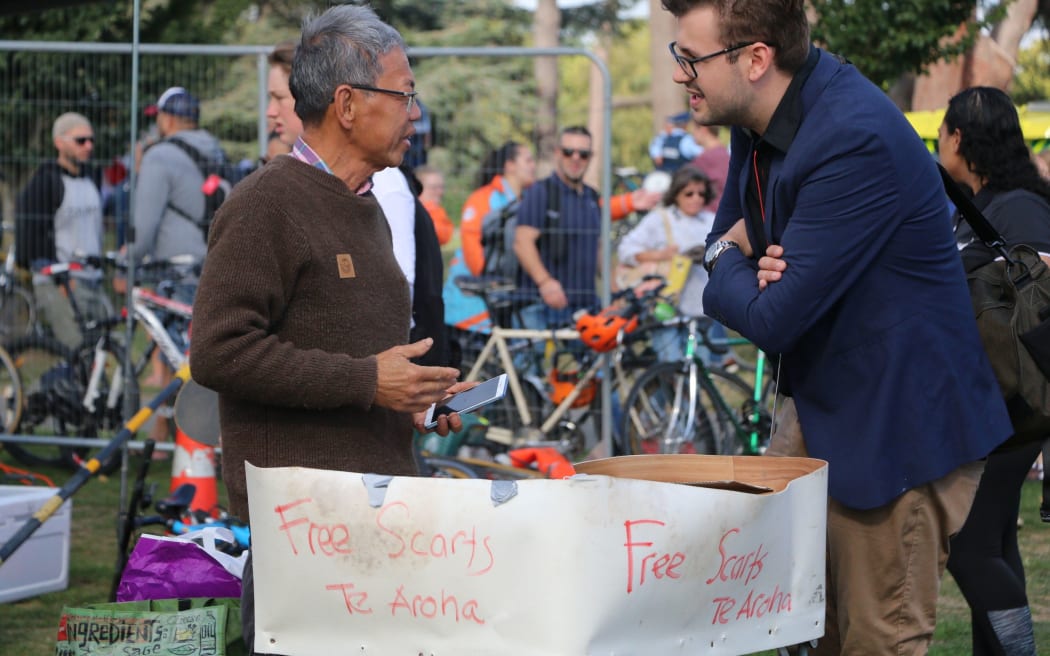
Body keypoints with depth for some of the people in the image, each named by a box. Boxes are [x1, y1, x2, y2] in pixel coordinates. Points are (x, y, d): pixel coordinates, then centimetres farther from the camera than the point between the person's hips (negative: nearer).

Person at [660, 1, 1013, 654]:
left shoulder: (857, 141, -29)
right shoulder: (760, 116, 0)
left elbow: (772, 319, -26)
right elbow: (727, 235, 15)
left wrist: (727, 260, -4)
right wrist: (748, 261, -10)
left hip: (899, 424, -9)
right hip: (817, 405, 9)